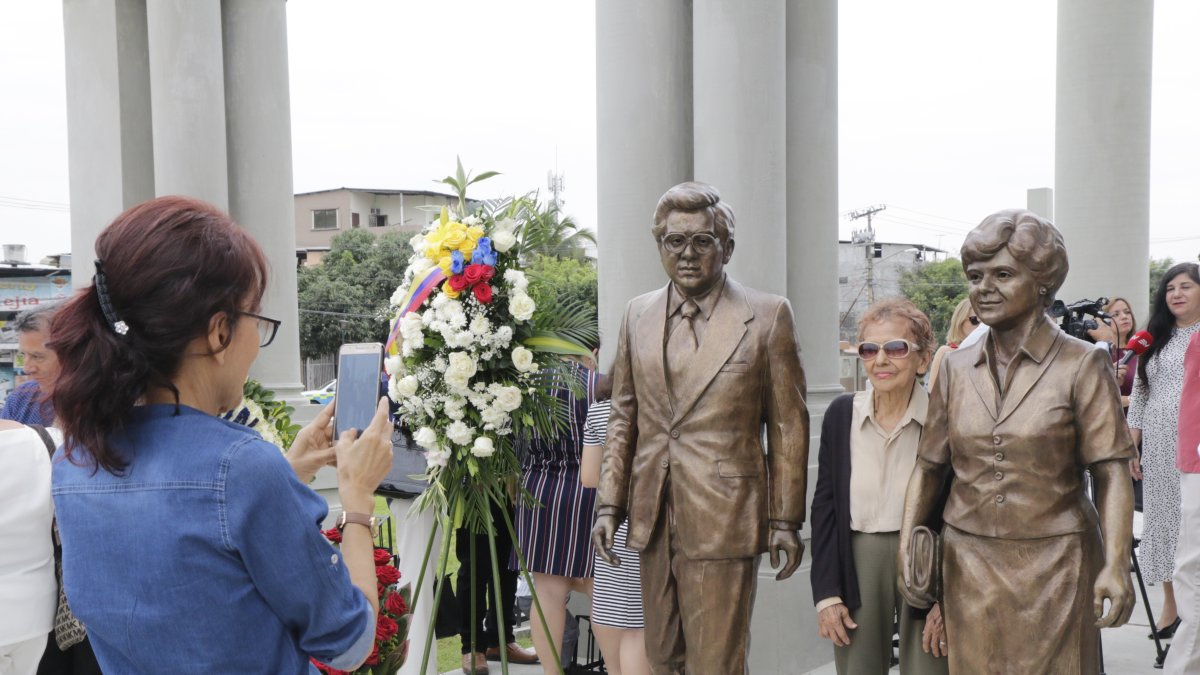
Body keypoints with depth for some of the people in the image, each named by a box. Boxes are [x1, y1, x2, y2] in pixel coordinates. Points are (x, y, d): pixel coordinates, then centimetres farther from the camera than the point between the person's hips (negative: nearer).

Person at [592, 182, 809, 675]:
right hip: (652, 520, 5)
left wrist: (786, 521, -2)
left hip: (723, 520, -4)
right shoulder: (638, 314, 8)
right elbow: (624, 418, 12)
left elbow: (788, 426, -2)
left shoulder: (768, 316, -4)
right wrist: (610, 505, 8)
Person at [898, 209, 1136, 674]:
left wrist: (1115, 565, -17)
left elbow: (1111, 473, -7)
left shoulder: (1081, 365, -4)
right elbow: (929, 467, 7)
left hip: (1053, 564, -3)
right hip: (969, 564, 3)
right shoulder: (956, 368, 5)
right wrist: (906, 548, -1)